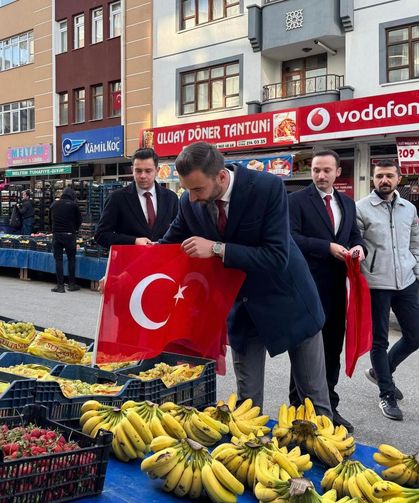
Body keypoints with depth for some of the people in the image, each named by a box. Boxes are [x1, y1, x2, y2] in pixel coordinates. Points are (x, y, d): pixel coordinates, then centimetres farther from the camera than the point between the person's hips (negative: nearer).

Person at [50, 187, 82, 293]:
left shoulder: (54, 204, 7)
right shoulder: (73, 205, -2)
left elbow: (51, 219, 16)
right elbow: (79, 221, 4)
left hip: (56, 234, 2)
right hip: (70, 235, -2)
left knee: (58, 259, 5)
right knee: (71, 259, 9)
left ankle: (60, 285, 3)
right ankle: (71, 284, 13)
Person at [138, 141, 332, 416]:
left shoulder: (268, 187, -25)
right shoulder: (190, 202, -12)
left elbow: (277, 257, -29)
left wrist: (218, 249, -33)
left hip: (286, 299, -3)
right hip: (241, 306, 4)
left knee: (314, 395, 12)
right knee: (247, 399, 12)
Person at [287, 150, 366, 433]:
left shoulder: (348, 203, 12)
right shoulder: (297, 200, -6)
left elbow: (355, 235, 16)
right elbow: (291, 238, -16)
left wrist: (359, 247, -7)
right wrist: (328, 247, -21)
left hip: (337, 286, 6)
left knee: (333, 349, 13)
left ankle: (328, 406, 27)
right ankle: (299, 406, 21)